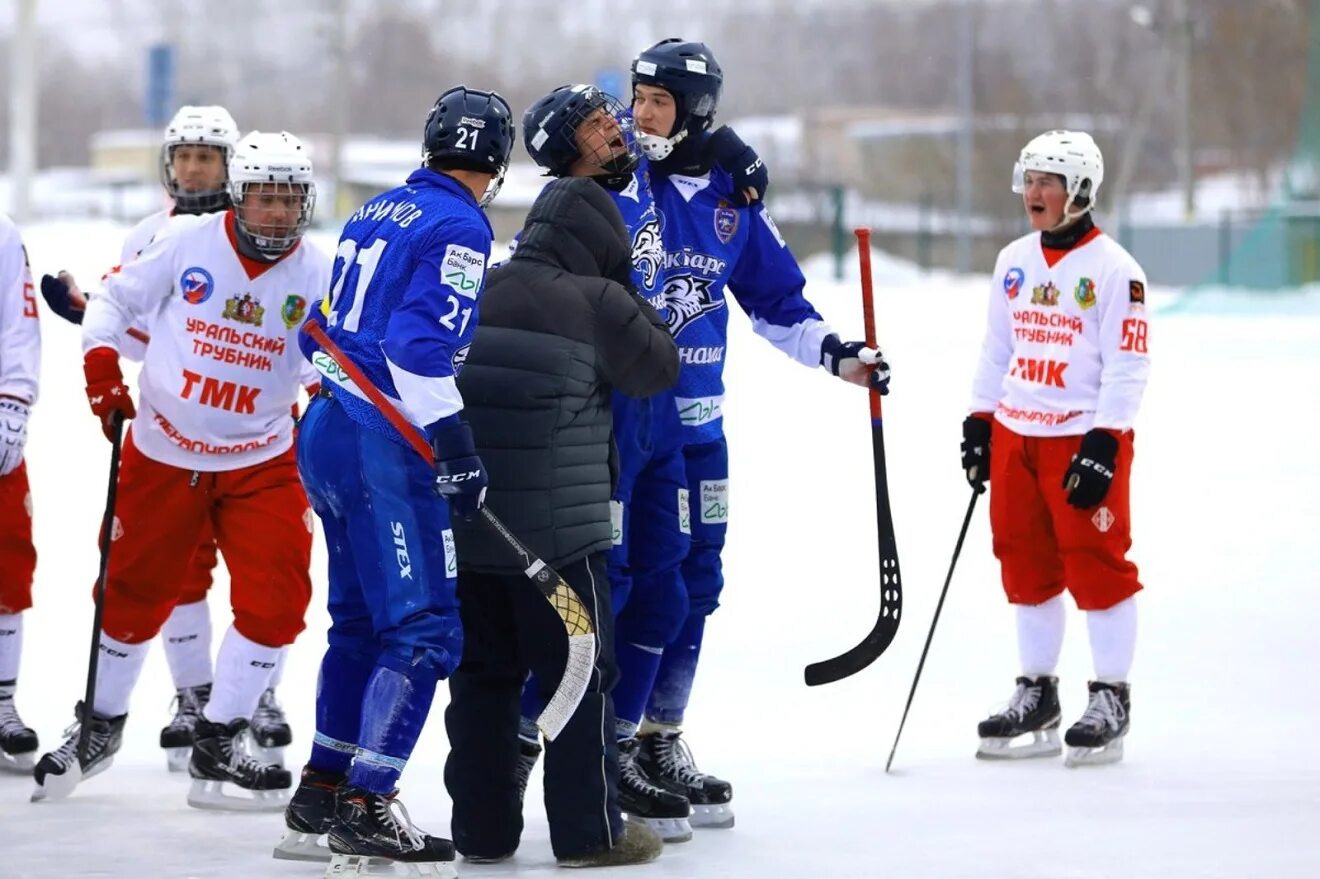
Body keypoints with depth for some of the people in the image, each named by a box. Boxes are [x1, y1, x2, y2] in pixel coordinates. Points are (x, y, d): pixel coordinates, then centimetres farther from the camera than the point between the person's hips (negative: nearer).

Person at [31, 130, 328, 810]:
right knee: (133, 593, 9)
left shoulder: (317, 275, -6)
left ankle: (219, 742, 3)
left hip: (261, 459, 1)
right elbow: (117, 297, 1)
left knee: (276, 599, -11)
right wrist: (101, 362, -12)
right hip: (163, 450, -1)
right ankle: (100, 722, 33)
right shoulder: (185, 242, -10)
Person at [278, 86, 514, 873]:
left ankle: (322, 791, 24)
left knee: (362, 618, 19)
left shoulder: (378, 213, 16)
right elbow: (421, 341, -21)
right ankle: (365, 807, -13)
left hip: (327, 428, 9)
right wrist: (455, 446, -21)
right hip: (384, 445, -9)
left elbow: (326, 329, 22)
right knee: (423, 628, -8)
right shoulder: (459, 227, -10)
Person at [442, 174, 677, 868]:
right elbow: (659, 367, 3)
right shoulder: (594, 302, -10)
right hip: (558, 534, -6)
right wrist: (625, 291, 12)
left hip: (463, 531, 6)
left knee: (482, 675, 12)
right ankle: (588, 831, 4)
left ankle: (481, 829, 15)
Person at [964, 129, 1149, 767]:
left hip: (1085, 436, -7)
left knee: (1095, 565, -5)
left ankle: (1110, 699, 3)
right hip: (1015, 435, 7)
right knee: (1025, 563, 10)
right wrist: (979, 422, 13)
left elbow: (1127, 366, -13)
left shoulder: (1113, 269, -10)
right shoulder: (1013, 262, 10)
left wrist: (1102, 446, -19)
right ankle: (1036, 695, 20)